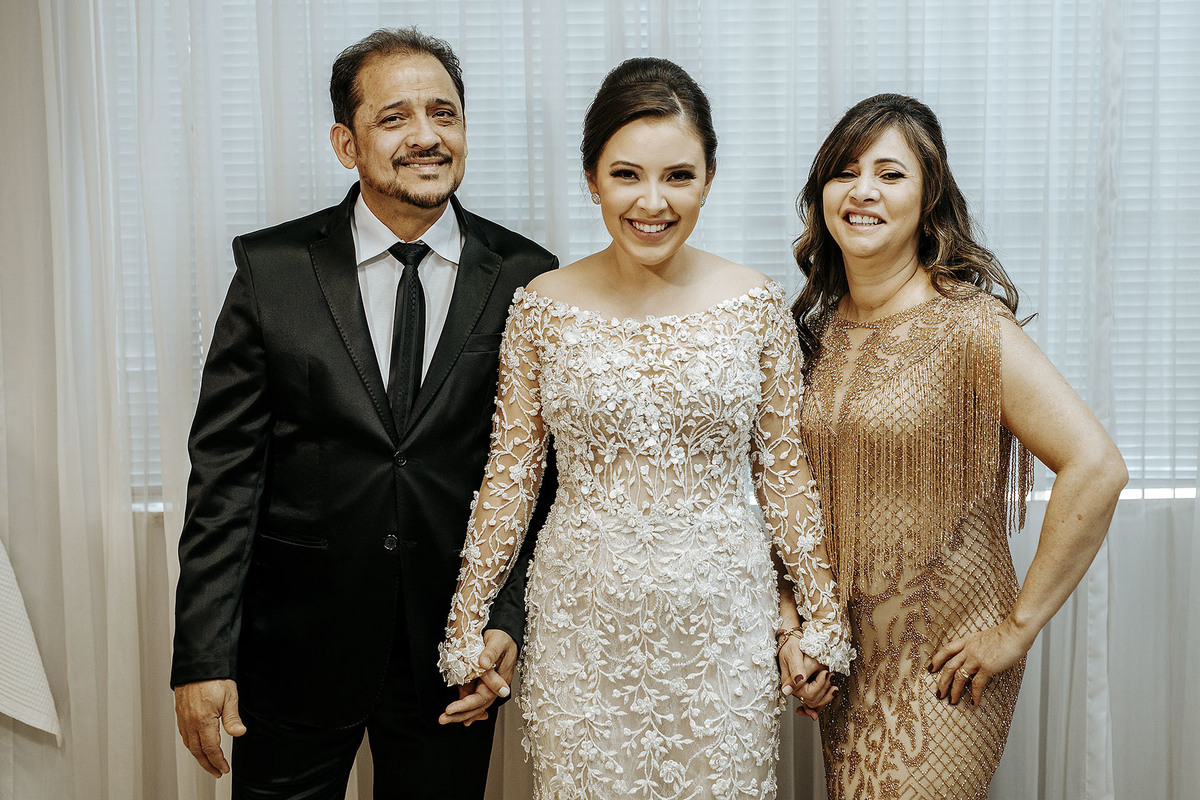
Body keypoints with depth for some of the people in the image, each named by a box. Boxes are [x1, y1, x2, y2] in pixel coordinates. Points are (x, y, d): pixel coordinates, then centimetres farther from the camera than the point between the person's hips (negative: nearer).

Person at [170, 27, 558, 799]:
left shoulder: (525, 277, -2)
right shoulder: (273, 270, -4)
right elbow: (225, 469, -5)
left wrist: (511, 618, -10)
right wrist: (203, 656, -9)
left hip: (453, 645, 1)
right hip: (296, 641, 0)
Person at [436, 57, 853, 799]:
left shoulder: (758, 306, -3)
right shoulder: (544, 306, -4)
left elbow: (786, 470, 3)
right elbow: (510, 473, 1)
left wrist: (821, 621, 4)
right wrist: (469, 625, 2)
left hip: (722, 621, 0)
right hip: (583, 622, 0)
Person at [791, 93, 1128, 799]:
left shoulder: (971, 327, -17)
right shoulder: (822, 326, 3)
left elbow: (1097, 469, -24)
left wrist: (1018, 628, -19)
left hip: (942, 659, -6)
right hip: (845, 645, 6)